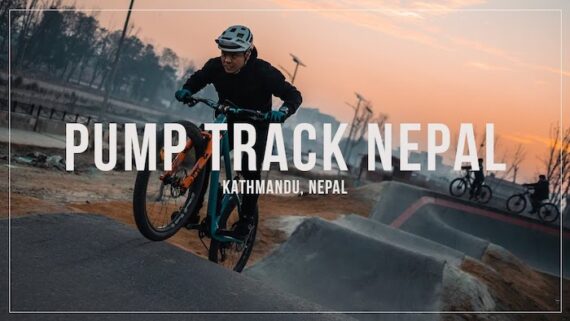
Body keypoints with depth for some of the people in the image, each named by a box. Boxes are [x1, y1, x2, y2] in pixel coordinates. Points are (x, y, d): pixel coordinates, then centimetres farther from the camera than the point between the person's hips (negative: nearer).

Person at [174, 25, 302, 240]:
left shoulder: (263, 72, -28)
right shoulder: (216, 66, -18)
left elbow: (294, 96, -25)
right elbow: (198, 79, 1)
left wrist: (282, 112, -46)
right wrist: (186, 90, -21)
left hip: (255, 127, -3)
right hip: (226, 122, 3)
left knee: (251, 171, -16)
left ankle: (246, 220, 1)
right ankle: (192, 210, 0)